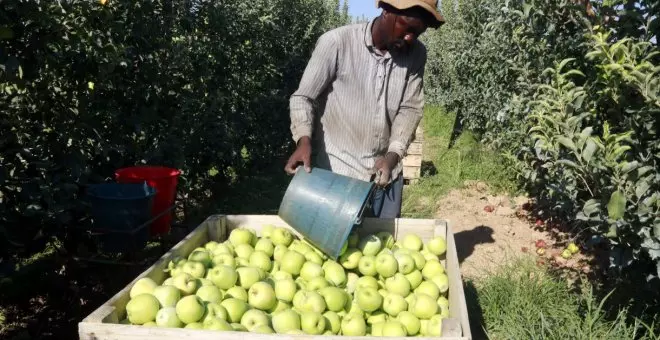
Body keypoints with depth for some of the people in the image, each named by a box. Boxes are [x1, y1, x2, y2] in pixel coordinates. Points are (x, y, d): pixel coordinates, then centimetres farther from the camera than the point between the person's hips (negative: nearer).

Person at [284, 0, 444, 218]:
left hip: (387, 170, 4)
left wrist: (393, 154, -16)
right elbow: (303, 97, -9)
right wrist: (304, 140, -26)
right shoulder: (336, 43, -15)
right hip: (336, 171, -4)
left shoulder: (416, 54, -3)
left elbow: (410, 108, -1)